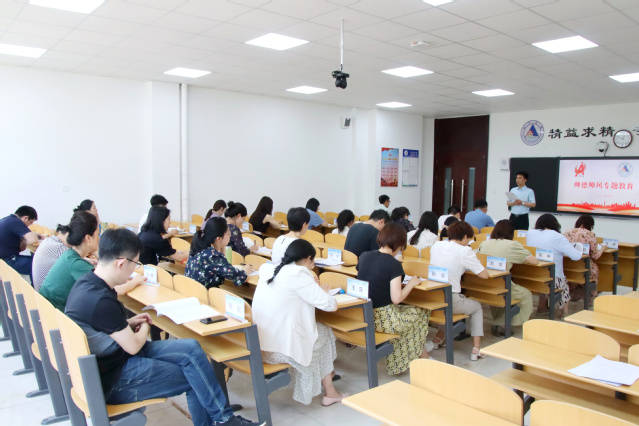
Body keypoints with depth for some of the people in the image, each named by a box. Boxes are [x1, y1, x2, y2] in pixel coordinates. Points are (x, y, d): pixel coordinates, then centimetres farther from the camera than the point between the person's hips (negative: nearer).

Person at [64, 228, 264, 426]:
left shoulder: (88, 283, -1)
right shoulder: (101, 300, -30)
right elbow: (133, 346, -20)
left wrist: (128, 323, 3)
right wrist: (144, 327, 0)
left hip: (114, 355, 8)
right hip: (112, 380, -8)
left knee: (190, 348, -5)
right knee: (194, 375, -4)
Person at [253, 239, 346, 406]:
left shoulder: (268, 270, 5)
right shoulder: (299, 275, -15)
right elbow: (331, 305, -15)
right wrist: (323, 291, 9)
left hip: (258, 344, 7)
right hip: (280, 350, -7)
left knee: (318, 329, 24)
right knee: (325, 333, 19)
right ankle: (329, 393, 31)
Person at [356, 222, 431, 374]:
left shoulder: (364, 256, 2)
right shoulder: (394, 264, -17)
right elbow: (396, 298, -20)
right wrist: (411, 283, -3)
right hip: (382, 318, -7)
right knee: (422, 313, 20)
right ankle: (419, 353, 37)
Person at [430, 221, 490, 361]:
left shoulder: (436, 246, 6)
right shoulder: (464, 251, -11)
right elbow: (484, 275, -10)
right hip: (450, 302, -6)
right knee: (477, 307, 25)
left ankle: (439, 338, 33)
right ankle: (476, 348, 17)